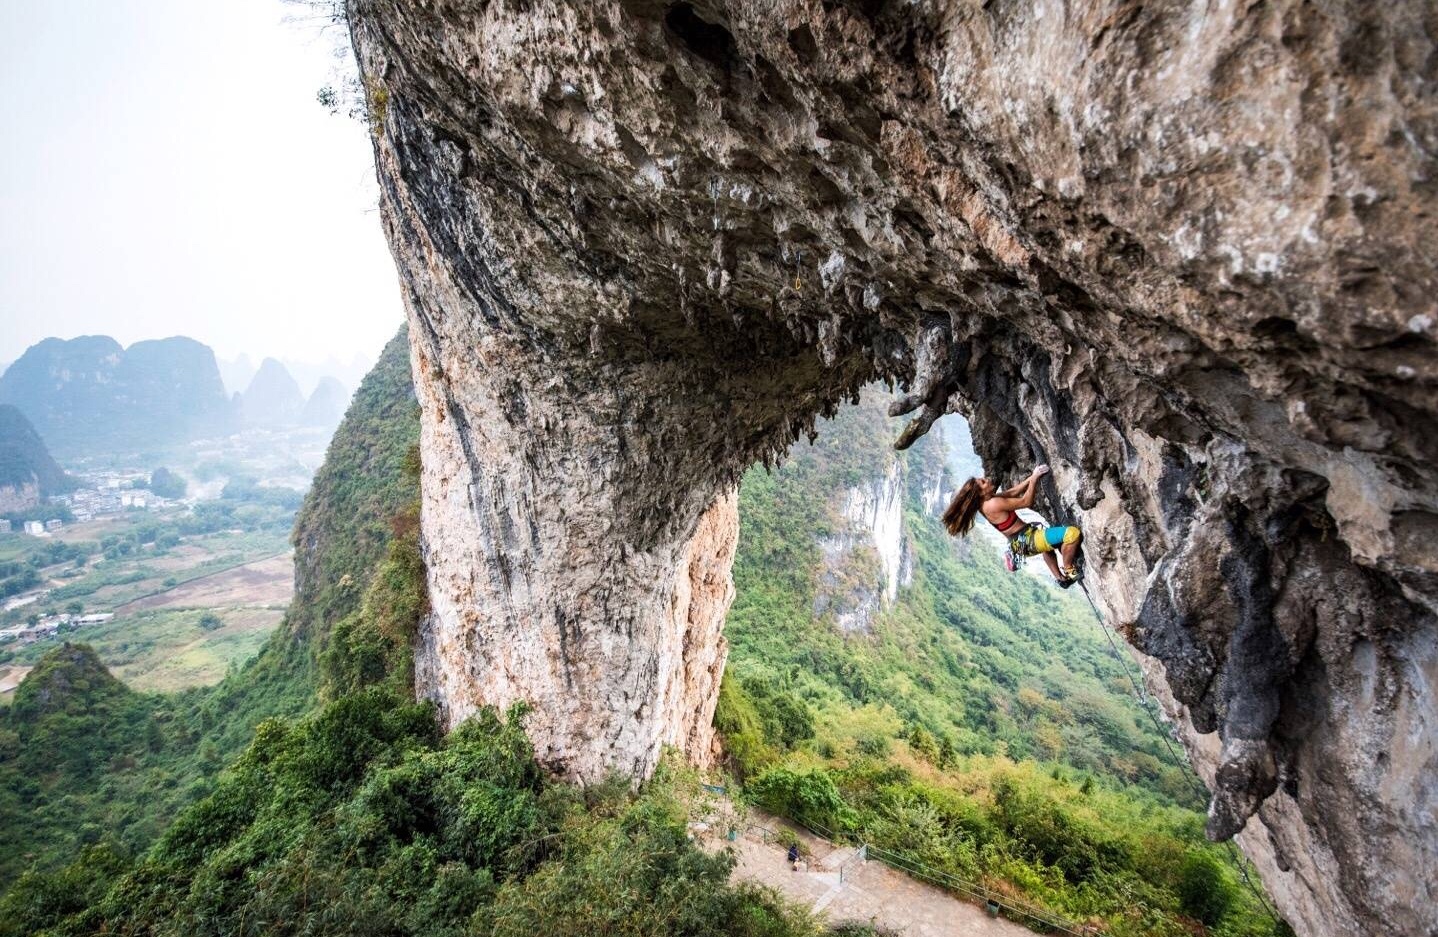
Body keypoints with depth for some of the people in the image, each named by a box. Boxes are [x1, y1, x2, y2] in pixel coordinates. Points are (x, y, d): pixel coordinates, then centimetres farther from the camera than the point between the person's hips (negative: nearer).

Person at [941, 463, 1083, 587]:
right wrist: (1034, 478, -11)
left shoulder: (986, 500, 3)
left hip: (1021, 540, 11)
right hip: (1027, 541, -11)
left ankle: (1060, 578, 43)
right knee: (1073, 533, -19)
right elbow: (1026, 502, -19)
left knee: (1049, 541, 42)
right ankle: (1069, 571, 0)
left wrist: (1031, 477, 5)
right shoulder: (994, 503, -26)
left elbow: (1013, 491, 11)